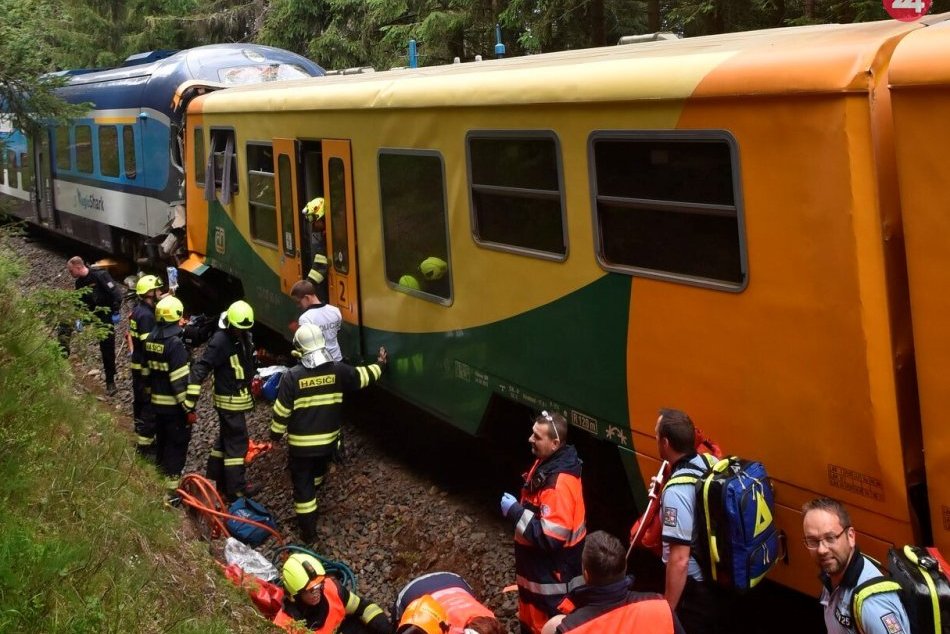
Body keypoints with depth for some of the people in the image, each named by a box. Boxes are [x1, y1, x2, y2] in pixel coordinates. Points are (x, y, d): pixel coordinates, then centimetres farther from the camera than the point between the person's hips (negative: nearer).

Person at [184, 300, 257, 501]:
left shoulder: (245, 336, 3)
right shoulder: (220, 341, -23)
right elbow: (200, 369, -26)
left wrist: (251, 383, 29)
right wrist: (190, 400, -28)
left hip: (241, 397, 9)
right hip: (230, 401, -9)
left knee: (225, 438, 18)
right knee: (237, 443, -5)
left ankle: (214, 479, 30)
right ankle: (236, 490, 0)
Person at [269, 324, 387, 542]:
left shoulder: (292, 376, -18)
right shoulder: (337, 371, -10)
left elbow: (281, 410, -13)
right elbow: (363, 376, 8)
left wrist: (276, 433, 4)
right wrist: (380, 364, 28)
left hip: (300, 443, -4)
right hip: (328, 440, 4)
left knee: (302, 484, 7)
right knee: (317, 473, 31)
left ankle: (308, 531, 10)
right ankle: (312, 492, 58)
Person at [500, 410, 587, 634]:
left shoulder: (559, 484, -31)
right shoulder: (546, 463, 2)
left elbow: (550, 538, -33)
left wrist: (515, 512, -25)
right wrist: (518, 508, 4)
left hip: (553, 580, -10)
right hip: (538, 570, 10)